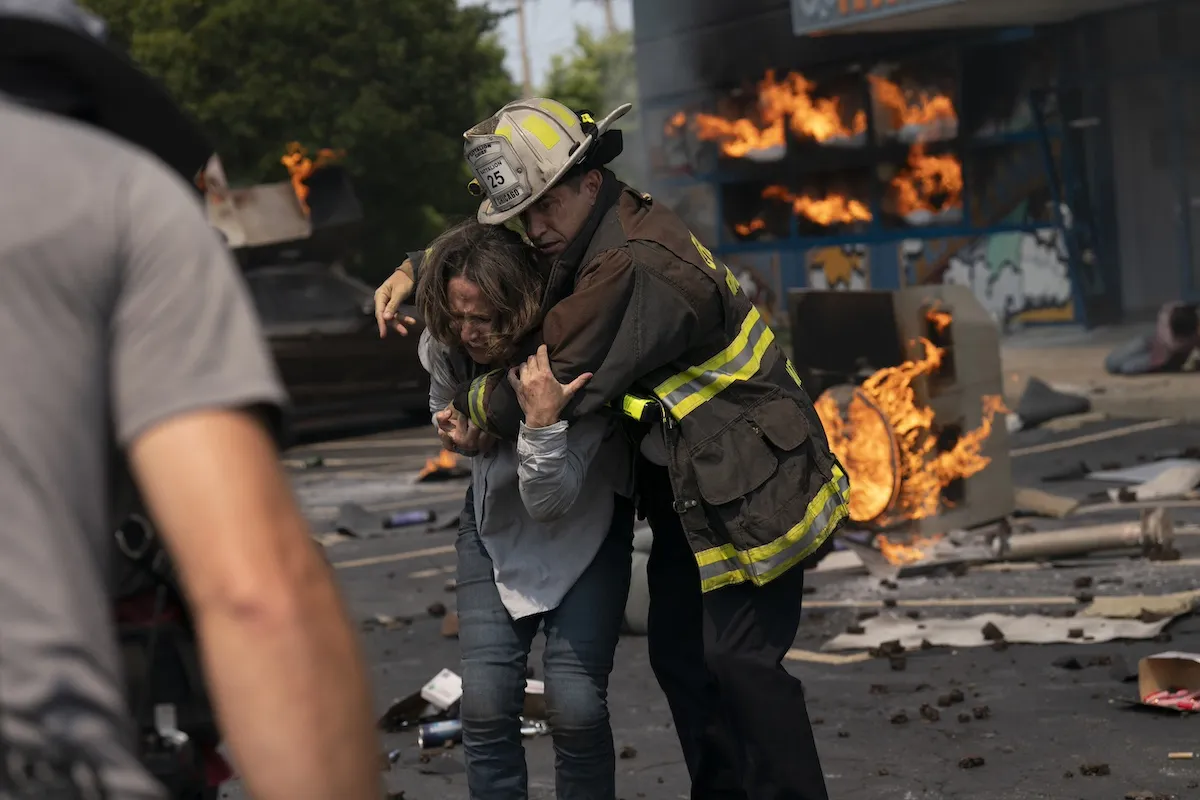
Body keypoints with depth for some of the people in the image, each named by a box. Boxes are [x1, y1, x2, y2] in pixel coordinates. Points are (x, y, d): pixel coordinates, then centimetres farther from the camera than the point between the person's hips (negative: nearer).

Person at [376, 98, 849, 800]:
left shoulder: (639, 269, -29)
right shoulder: (591, 234, 3)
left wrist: (474, 408, -8)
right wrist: (416, 269, 7)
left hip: (751, 489, -10)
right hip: (689, 489, 10)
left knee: (740, 662, -11)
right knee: (680, 657, 13)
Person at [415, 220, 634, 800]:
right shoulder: (446, 344, -17)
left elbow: (550, 503, -29)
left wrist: (542, 423, -45)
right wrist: (456, 424, -13)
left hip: (583, 529, -4)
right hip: (496, 526, 4)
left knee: (574, 704, -14)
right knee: (485, 705, -8)